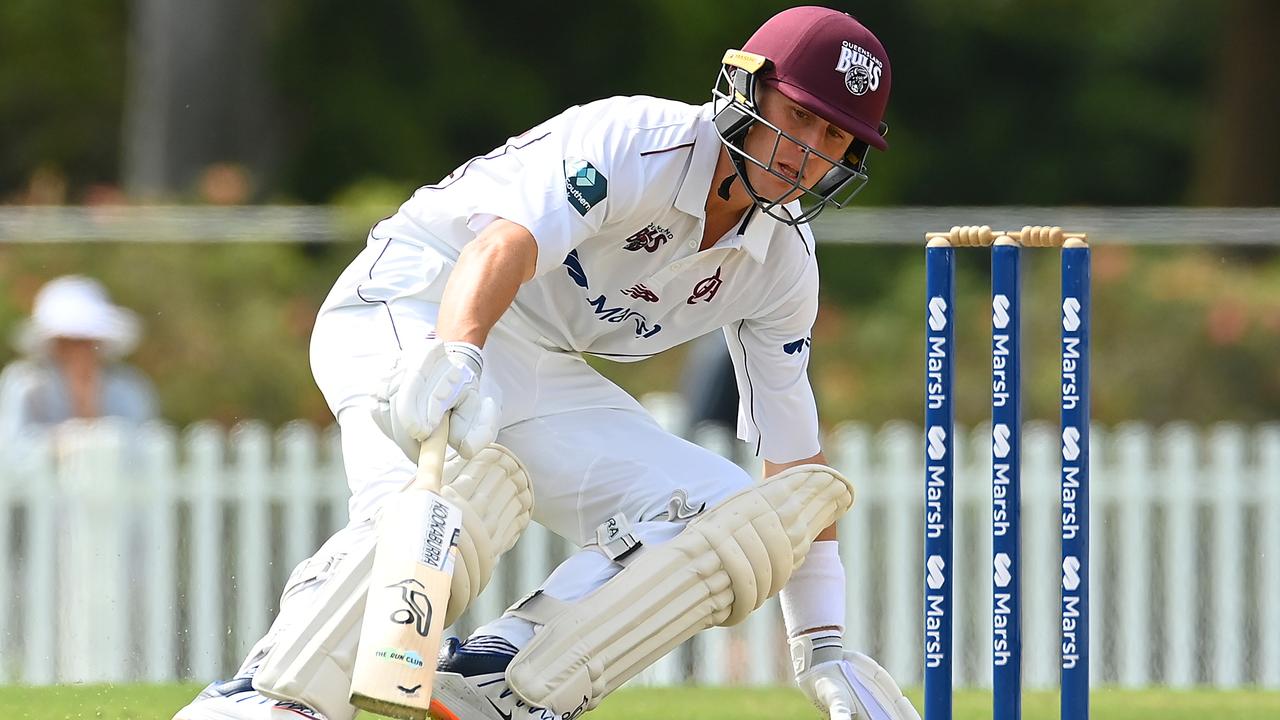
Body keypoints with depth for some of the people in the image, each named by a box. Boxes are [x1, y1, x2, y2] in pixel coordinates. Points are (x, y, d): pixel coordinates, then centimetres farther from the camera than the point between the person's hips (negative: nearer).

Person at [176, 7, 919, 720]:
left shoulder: (783, 262, 3)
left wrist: (823, 648, 3)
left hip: (541, 373, 8)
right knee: (450, 489, -38)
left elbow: (795, 459, 8)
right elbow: (506, 245, -36)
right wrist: (453, 358, -57)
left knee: (736, 521, -8)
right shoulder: (634, 141, -19)